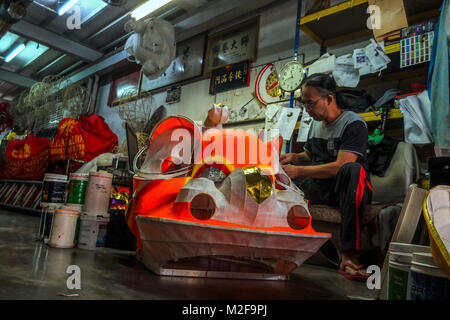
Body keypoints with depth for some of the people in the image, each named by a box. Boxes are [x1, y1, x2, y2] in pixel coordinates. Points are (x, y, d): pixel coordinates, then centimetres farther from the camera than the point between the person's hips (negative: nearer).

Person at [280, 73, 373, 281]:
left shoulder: (353, 123, -10)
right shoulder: (316, 123, 14)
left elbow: (340, 166, -21)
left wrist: (298, 171, -22)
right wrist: (293, 157, 1)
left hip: (345, 187, -6)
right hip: (318, 186, 7)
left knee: (353, 169, -39)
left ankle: (348, 255, -42)